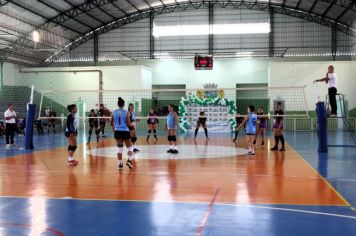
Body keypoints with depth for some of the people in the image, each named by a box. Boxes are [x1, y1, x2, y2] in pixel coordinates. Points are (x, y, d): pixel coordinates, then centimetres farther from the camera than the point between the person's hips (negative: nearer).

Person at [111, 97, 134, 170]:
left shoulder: (113, 112, 2)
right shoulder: (126, 112, -8)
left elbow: (112, 124, 9)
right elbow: (128, 124, -8)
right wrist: (132, 125, 14)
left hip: (117, 132, 3)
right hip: (125, 131, -3)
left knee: (119, 148, 11)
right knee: (130, 147, 13)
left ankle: (120, 164, 7)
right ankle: (129, 160, -6)